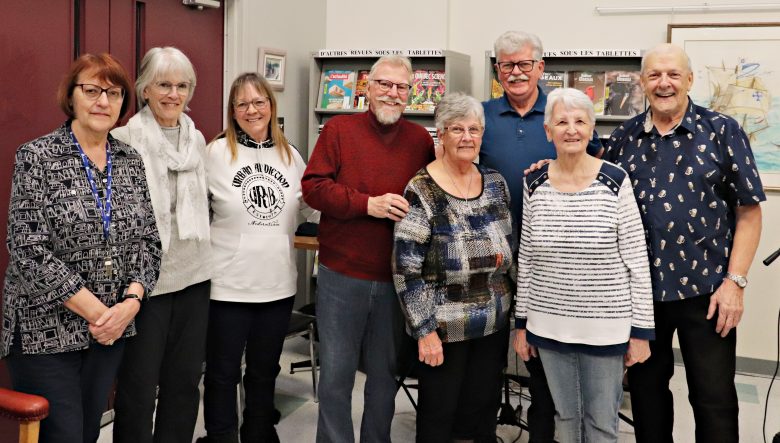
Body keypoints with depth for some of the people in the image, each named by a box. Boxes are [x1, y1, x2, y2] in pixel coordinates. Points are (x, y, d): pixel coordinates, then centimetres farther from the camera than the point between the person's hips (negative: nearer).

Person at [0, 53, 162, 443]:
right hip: (46, 331, -4)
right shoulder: (36, 158, -8)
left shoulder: (130, 161, 7)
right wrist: (95, 311, -16)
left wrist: (130, 302, -10)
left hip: (111, 330, 5)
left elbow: (148, 240, 6)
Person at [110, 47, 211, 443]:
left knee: (185, 381, 14)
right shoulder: (124, 140, -8)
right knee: (138, 386, 5)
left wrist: (199, 247, 14)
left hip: (193, 275, 6)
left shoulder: (197, 139, 10)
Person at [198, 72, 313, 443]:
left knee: (265, 371, 19)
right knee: (223, 373, 8)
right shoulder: (217, 152, -7)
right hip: (228, 283, -4)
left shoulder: (289, 154, 6)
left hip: (278, 283, 4)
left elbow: (306, 201, 19)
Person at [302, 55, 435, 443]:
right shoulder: (339, 129, 0)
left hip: (396, 280, 2)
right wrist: (368, 204, -18)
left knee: (384, 375, 15)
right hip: (341, 276, -2)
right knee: (336, 374, 7)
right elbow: (313, 187, -8)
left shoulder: (420, 139, 6)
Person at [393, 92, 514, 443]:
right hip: (444, 325, -5)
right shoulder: (422, 191, -13)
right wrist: (424, 329, -16)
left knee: (483, 414, 14)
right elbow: (406, 269, -15)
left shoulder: (495, 183, 5)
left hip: (494, 322, 5)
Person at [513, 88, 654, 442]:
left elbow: (637, 261, -7)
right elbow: (526, 259, 7)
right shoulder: (534, 183, 0)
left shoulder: (615, 181, -9)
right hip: (548, 325, 3)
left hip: (605, 326, -3)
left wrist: (641, 330, -7)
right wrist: (521, 323, 8)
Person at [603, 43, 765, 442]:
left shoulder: (722, 131, -3)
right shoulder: (624, 138, 5)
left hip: (705, 288, -3)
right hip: (639, 288, 3)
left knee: (714, 398, 5)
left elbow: (749, 211, -4)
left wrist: (735, 281, -10)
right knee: (645, 388, 16)